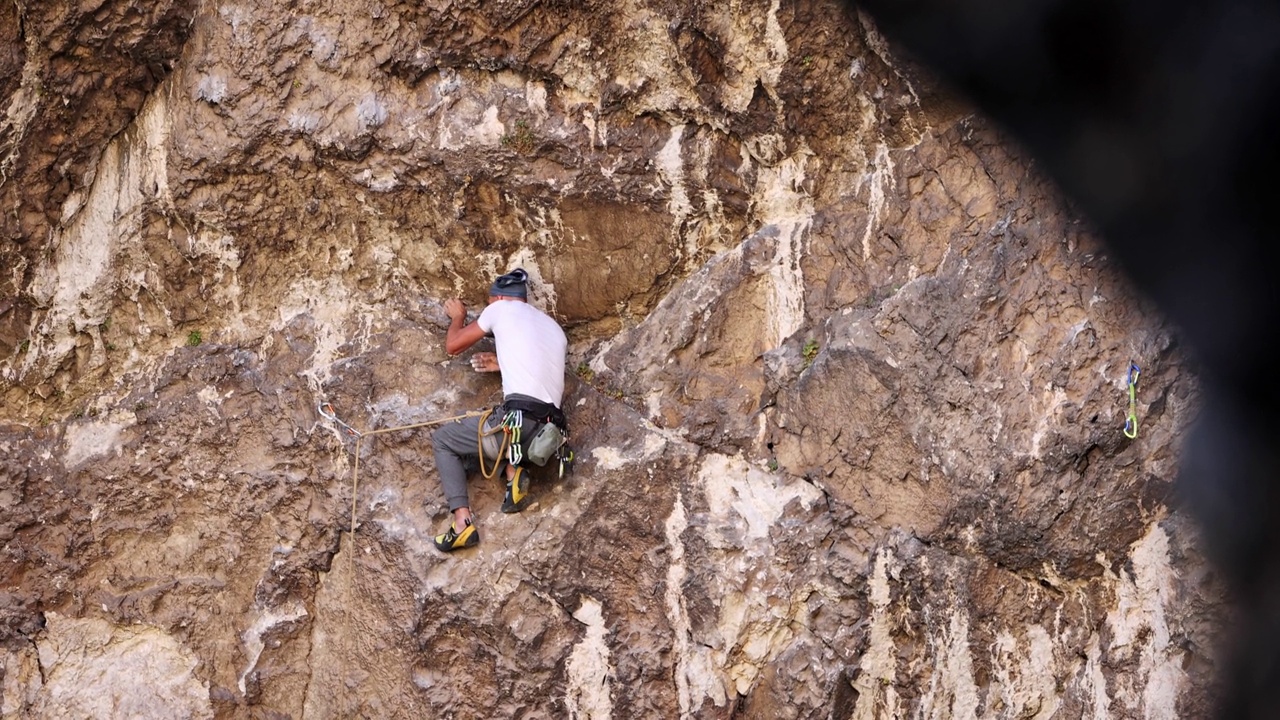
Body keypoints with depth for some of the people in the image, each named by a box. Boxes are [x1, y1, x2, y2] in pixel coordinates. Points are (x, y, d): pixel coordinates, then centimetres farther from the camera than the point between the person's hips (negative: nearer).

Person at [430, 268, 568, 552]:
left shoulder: (502, 308, 8)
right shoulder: (555, 328, 25)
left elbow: (452, 345, 17)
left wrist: (457, 316, 36)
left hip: (518, 421, -6)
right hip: (549, 432, 6)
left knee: (442, 439, 17)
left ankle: (463, 522, -3)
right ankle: (513, 471, 6)